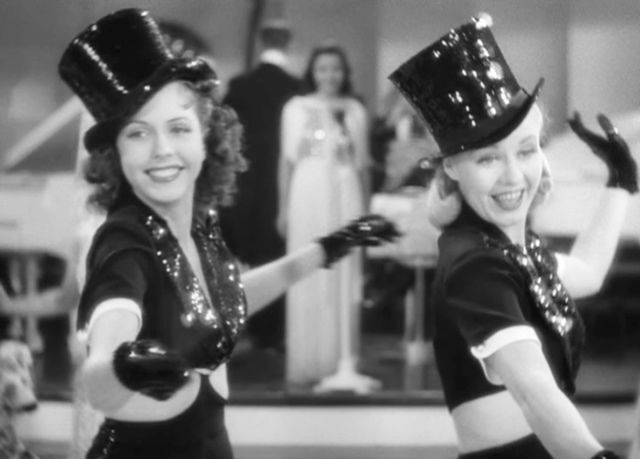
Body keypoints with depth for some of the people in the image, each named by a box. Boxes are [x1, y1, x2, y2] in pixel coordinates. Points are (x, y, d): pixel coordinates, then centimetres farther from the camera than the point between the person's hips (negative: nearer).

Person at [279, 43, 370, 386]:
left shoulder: (354, 110, 9)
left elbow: (361, 163, 10)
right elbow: (287, 159, 7)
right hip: (308, 193, -1)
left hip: (345, 195, 1)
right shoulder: (296, 108, 6)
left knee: (343, 277, -1)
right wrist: (284, 207, 5)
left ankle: (340, 362, 4)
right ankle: (304, 364, 2)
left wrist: (348, 128, -1)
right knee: (306, 278, -3)